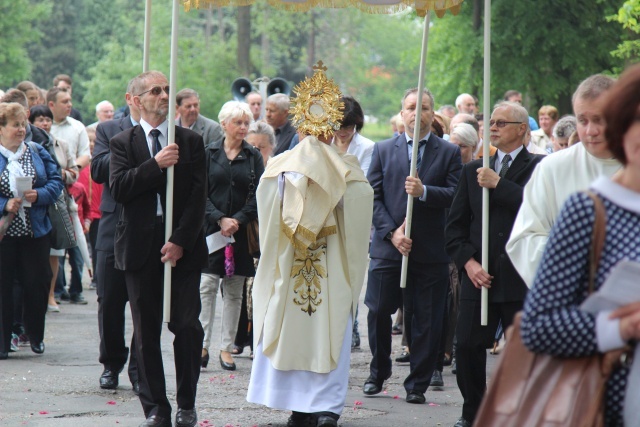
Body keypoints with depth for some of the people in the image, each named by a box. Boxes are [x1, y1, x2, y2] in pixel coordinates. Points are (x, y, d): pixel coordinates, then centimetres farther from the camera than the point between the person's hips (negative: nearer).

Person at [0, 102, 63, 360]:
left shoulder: (37, 152, 7)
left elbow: (56, 181, 4)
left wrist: (39, 195, -14)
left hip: (35, 232, 3)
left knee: (37, 284, 4)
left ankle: (35, 336, 22)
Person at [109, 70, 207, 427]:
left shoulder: (191, 141, 7)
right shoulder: (123, 143, 7)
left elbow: (198, 196, 0)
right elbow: (118, 188, -8)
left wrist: (180, 241, -10)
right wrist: (155, 164, -17)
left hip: (183, 246, 0)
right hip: (141, 246, 0)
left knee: (187, 325, -4)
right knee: (147, 331, 3)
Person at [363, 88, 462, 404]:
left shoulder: (449, 153, 6)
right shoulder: (384, 150, 9)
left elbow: (456, 196, -4)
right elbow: (374, 197, 3)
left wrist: (424, 191, -20)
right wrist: (391, 232, -9)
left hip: (430, 250, -1)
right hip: (388, 247, 1)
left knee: (426, 321, 1)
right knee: (378, 312, 2)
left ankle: (417, 384, 11)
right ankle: (377, 374, 22)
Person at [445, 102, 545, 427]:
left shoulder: (539, 167, 1)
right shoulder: (473, 171, 15)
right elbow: (455, 225, 14)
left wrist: (498, 185, -16)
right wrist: (467, 262, -1)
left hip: (521, 278, -4)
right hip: (479, 276, 4)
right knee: (467, 347, 0)